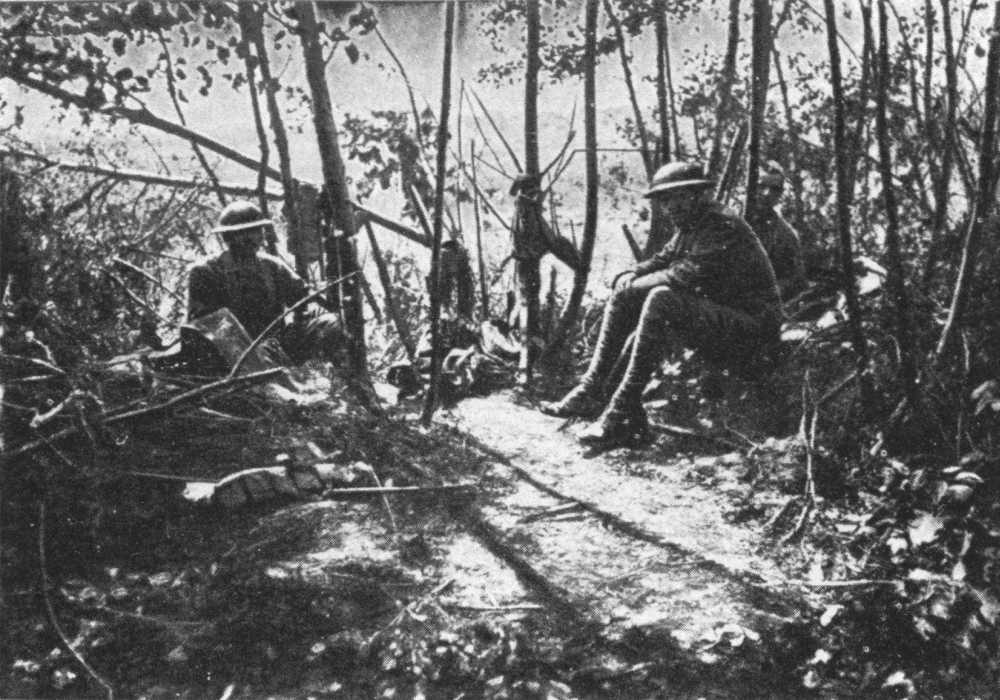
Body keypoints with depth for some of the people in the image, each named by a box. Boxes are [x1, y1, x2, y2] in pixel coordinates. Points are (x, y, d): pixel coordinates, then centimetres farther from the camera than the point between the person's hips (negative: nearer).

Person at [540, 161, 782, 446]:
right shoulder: (690, 228, 12)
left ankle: (624, 412, -31)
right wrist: (632, 276, -4)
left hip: (748, 325, -10)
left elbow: (686, 275, -27)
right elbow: (662, 260, 19)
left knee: (661, 299, -33)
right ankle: (591, 390, -3)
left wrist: (636, 284, -13)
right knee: (624, 295, 3)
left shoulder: (722, 226, -18)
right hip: (711, 314, 10)